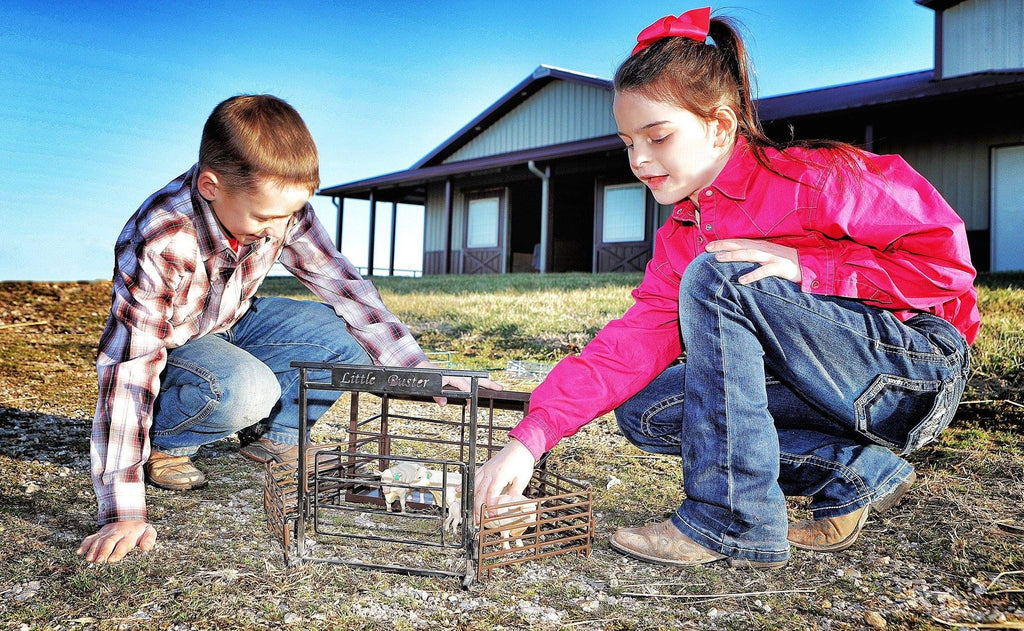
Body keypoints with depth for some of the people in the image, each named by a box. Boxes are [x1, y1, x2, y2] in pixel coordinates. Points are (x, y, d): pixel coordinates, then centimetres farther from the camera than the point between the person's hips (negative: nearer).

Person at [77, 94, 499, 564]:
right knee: (244, 389, -36)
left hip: (232, 324, 5)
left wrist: (421, 370, -19)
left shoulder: (279, 208, -21)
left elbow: (340, 283, -13)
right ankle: (161, 445, -5)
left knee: (346, 337, -17)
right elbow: (129, 367, -37)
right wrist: (124, 514, -38)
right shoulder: (159, 244, -37)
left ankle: (279, 437, 5)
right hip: (169, 347, -5)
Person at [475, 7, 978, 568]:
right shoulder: (678, 240, 4)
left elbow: (946, 257, -18)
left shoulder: (810, 179, -15)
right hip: (824, 390, 7)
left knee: (714, 277, -25)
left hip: (922, 371, -7)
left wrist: (803, 265, -25)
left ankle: (735, 523, -21)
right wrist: (530, 436, -19)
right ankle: (853, 475, -4)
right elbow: (633, 343, -7)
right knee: (644, 412, -6)